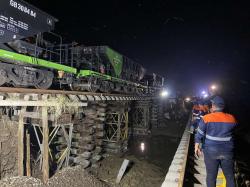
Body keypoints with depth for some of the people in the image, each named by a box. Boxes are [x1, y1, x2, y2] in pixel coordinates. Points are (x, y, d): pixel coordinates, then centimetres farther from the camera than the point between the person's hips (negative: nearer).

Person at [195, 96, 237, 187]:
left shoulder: (206, 118, -12)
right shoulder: (231, 118, -3)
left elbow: (199, 134, -9)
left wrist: (197, 146, 4)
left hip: (211, 152, -2)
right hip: (227, 152, 3)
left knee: (211, 176, 12)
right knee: (230, 176, 19)